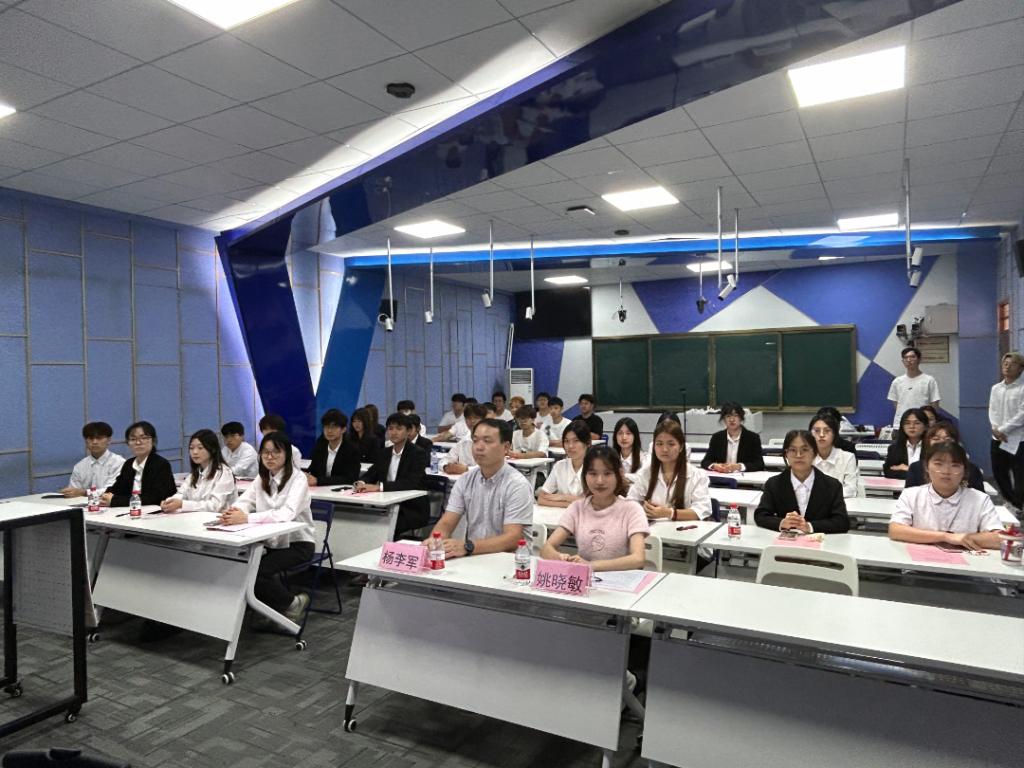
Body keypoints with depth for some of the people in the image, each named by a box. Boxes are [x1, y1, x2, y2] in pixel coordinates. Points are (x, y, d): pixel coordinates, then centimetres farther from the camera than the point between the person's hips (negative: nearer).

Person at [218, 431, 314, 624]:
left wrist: (247, 518, -40)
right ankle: (273, 607, 5)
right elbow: (243, 501, -6)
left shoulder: (298, 479, -15)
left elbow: (287, 514, -31)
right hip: (270, 542, 6)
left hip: (297, 543, -6)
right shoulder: (262, 479, 7)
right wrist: (232, 512, -31)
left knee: (257, 570, -25)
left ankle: (293, 604, 2)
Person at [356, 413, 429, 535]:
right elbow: (370, 474, 14)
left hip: (412, 510, -5)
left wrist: (379, 486, -30)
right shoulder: (386, 453, 13)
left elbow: (413, 483, -21)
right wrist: (361, 483, -11)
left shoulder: (418, 453, -7)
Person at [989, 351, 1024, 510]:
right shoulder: (996, 388, 11)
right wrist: (995, 428, -9)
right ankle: (1010, 501, 30)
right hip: (998, 438, 6)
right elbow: (992, 411, 7)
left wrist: (1003, 430, -14)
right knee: (999, 473, 12)